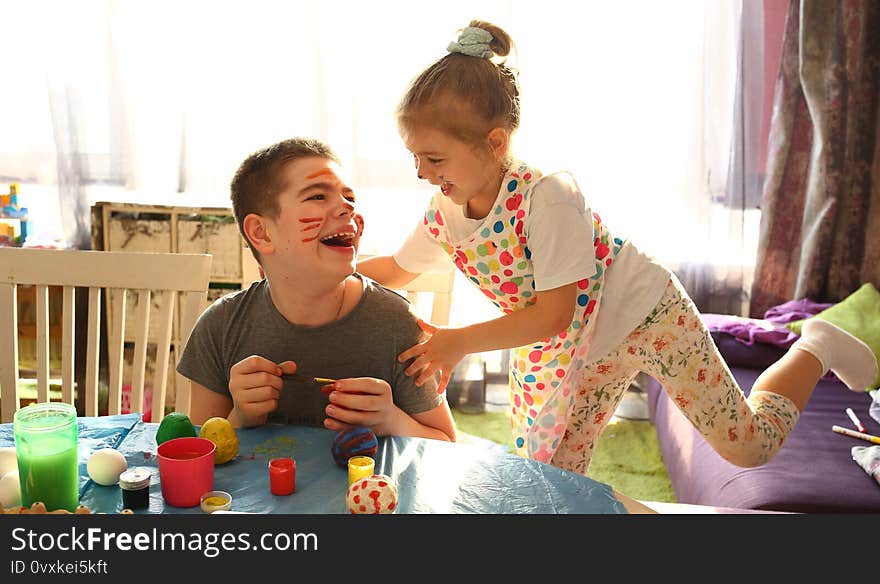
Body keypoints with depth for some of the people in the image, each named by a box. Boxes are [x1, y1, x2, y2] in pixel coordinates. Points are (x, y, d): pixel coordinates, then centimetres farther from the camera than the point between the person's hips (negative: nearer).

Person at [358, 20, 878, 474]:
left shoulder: (548, 197, -33)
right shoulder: (443, 217, -12)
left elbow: (553, 316, -30)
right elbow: (397, 271, 9)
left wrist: (462, 340, -31)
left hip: (646, 311, -6)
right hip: (586, 348, 6)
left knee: (749, 446, 6)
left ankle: (816, 350, 29)